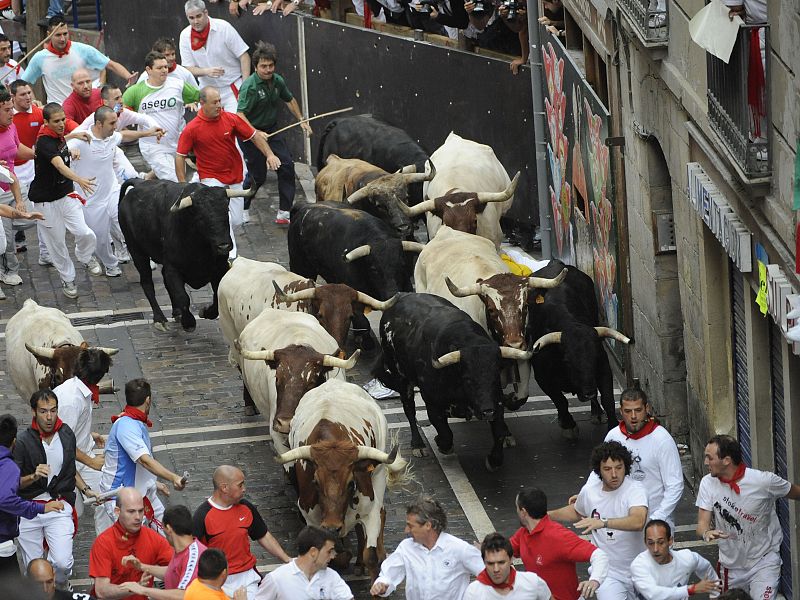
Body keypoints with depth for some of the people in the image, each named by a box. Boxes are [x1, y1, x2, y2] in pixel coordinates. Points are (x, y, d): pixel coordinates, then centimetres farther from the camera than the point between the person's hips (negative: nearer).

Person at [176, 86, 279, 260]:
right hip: (211, 179, -4)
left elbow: (254, 136, 3)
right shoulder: (192, 129, -12)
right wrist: (183, 185, -13)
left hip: (235, 178, 4)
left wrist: (269, 154, -11)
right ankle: (230, 257, -17)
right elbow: (180, 156, -7)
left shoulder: (231, 119, -5)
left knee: (236, 220, 7)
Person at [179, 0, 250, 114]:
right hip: (207, 88, 3)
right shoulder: (185, 36, -4)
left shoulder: (223, 27, -13)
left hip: (232, 88, -3)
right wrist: (206, 71, -23)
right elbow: (188, 69, -2)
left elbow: (244, 56, -9)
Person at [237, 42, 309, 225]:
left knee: (287, 166, -3)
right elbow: (240, 115, -31)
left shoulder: (277, 81, -1)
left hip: (271, 130, 7)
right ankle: (241, 208, 22)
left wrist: (301, 120, 18)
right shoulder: (249, 86, -23)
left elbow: (290, 100, 21)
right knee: (258, 176, -3)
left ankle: (284, 213, 4)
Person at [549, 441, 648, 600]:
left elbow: (638, 522, -38)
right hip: (607, 574, 1)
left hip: (638, 573, -1)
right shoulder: (589, 491, -2)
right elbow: (576, 512, 23)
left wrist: (603, 522, -47)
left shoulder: (635, 490, -17)